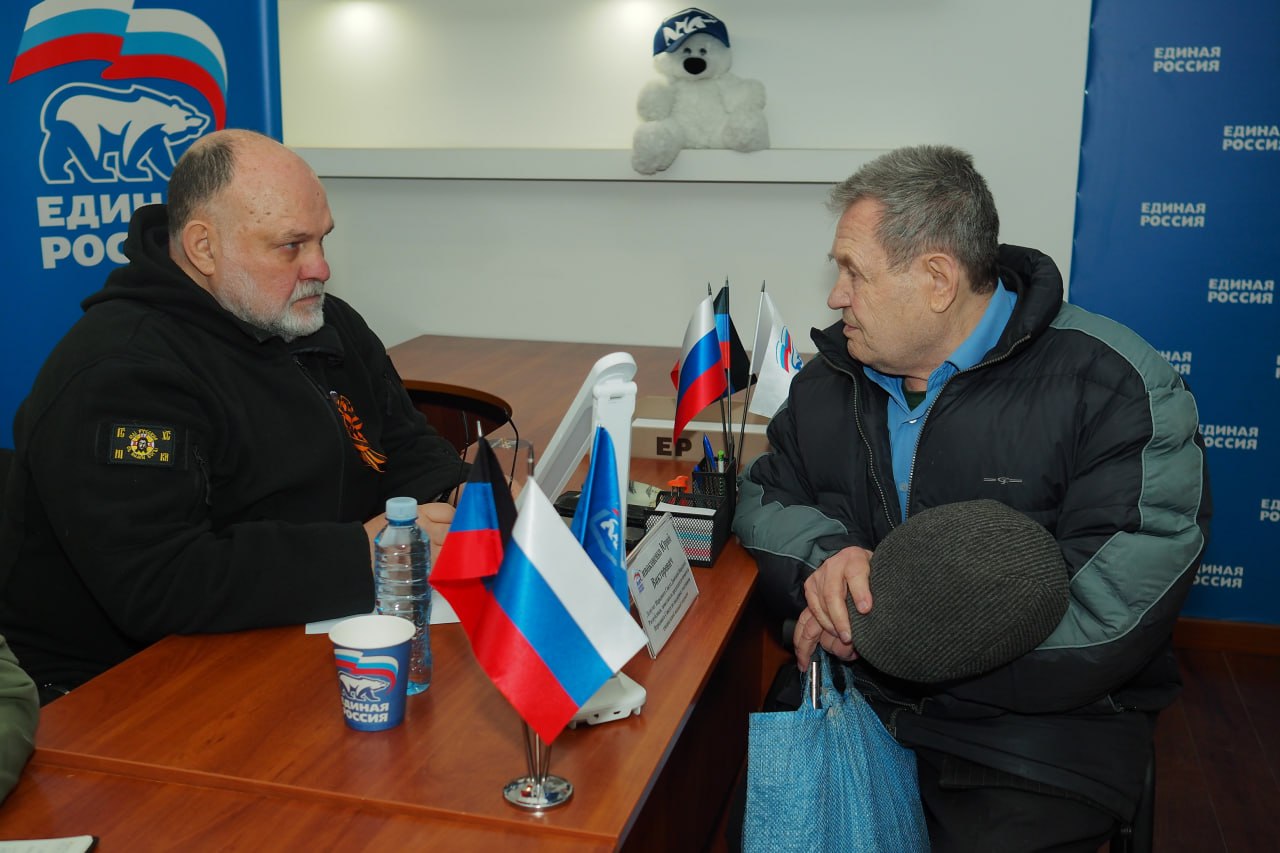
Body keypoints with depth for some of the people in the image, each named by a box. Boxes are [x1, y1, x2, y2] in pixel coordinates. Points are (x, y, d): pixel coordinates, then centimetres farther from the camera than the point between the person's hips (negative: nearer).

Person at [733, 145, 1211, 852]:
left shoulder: (1115, 387, -11)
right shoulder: (833, 379, 10)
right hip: (844, 695, 4)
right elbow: (763, 496, 13)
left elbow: (1109, 616, -18)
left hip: (1036, 731, -4)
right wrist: (821, 555, -12)